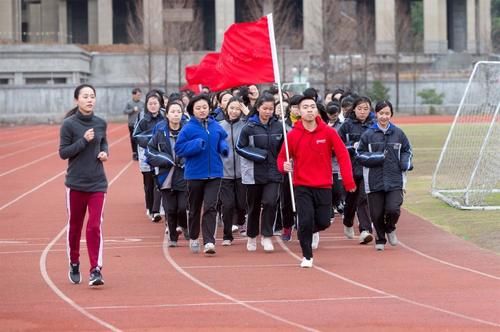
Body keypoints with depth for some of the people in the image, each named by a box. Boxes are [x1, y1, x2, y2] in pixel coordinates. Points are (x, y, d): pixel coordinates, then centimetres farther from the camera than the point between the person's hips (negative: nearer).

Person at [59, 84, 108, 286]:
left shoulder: (100, 123, 3)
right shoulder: (69, 124, -7)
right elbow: (63, 152, -8)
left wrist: (104, 152, -1)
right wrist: (84, 141, -19)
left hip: (97, 183, 1)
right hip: (76, 183, -1)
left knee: (95, 226, -9)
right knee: (75, 225, 11)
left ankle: (96, 269, -9)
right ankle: (74, 265, 30)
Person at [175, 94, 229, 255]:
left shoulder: (216, 127, 3)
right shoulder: (188, 128, -7)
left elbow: (222, 140, 19)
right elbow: (179, 149, -8)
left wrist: (224, 148, -3)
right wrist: (196, 145, -21)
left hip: (214, 173, 1)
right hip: (195, 174, -1)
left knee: (210, 208, -10)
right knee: (195, 209, 13)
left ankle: (209, 242, -13)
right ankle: (193, 238, 33)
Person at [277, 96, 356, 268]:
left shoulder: (328, 132, -4)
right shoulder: (293, 135, -3)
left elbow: (343, 155, -4)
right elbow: (282, 157, 4)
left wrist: (348, 181, -12)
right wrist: (284, 165, -21)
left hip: (323, 186, 1)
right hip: (302, 187, -1)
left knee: (323, 222, 3)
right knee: (305, 220, -11)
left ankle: (312, 232, 41)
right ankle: (307, 257, 9)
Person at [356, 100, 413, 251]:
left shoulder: (398, 133, 7)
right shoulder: (368, 135, 3)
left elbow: (407, 151, 19)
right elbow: (360, 155, 5)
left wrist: (406, 162, -1)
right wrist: (375, 158, -11)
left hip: (395, 180, 0)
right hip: (374, 181, 0)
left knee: (393, 209, -14)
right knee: (377, 214, 1)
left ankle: (390, 229, 20)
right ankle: (380, 239, 27)